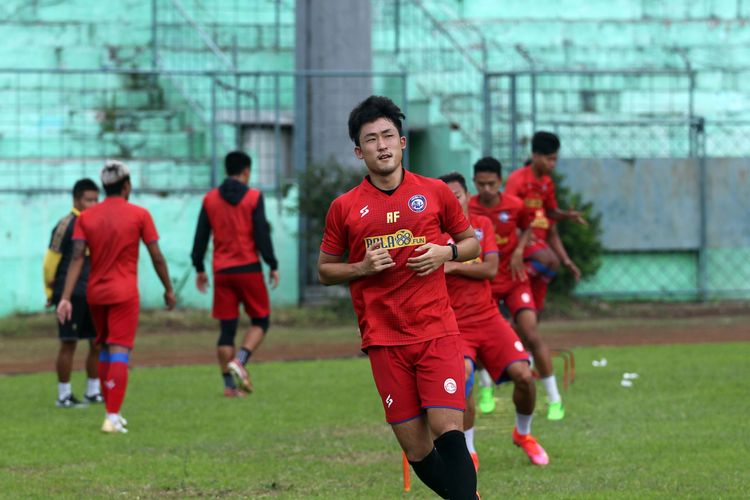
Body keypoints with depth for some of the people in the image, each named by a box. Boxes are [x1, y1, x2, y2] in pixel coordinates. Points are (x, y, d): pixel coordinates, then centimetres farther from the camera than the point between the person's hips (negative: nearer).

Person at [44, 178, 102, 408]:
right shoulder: (66, 225, -10)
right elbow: (50, 260, -8)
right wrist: (50, 291, -2)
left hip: (93, 294, 7)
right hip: (71, 294, -7)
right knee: (68, 344, -3)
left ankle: (93, 392, 19)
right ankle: (64, 396, 3)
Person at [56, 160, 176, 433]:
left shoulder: (86, 217, 3)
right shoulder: (139, 215, -5)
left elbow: (77, 258, -6)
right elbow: (156, 257, -4)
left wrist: (65, 298, -10)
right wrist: (168, 289, 9)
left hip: (95, 293, 4)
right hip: (124, 293, -4)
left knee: (105, 349, 18)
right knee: (119, 353, -7)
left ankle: (112, 412, 23)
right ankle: (112, 417, -16)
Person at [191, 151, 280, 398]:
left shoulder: (210, 199, 7)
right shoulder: (253, 197, -4)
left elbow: (201, 236, 7)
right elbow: (262, 234, -7)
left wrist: (199, 269, 14)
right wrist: (273, 265, 0)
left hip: (222, 271, 4)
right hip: (248, 268, -4)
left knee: (227, 328, 6)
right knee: (261, 320, 9)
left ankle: (229, 384, 2)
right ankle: (239, 361, -15)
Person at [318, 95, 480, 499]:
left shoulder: (435, 192, 6)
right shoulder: (344, 207, 5)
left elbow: (471, 241, 17)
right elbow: (325, 269, 13)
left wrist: (446, 253, -4)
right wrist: (363, 268, -6)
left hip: (437, 330, -1)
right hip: (384, 340, 1)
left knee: (447, 430, -17)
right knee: (416, 450, 0)